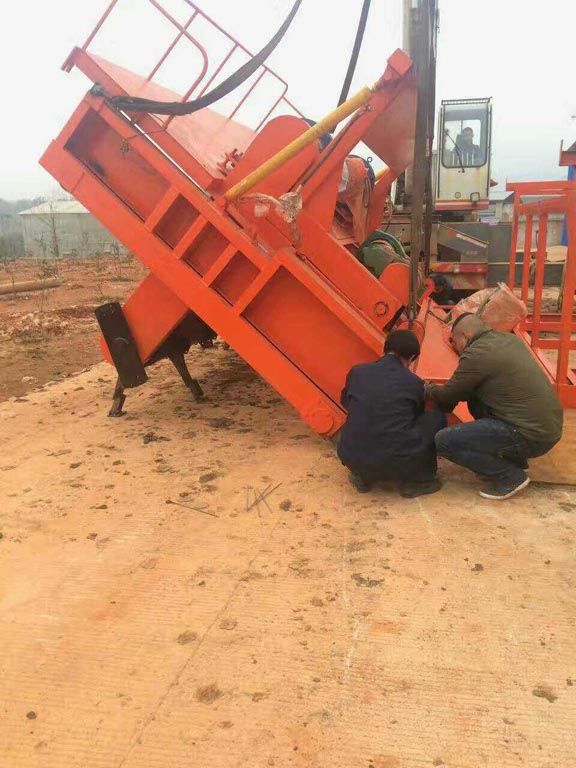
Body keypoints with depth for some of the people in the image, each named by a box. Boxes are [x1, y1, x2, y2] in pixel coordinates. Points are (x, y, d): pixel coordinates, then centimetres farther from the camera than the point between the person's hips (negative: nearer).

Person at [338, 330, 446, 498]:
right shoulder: (414, 383, 1)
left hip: (352, 460, 4)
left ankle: (362, 477, 22)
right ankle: (415, 480, 13)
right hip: (397, 463, -3)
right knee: (436, 418, 15)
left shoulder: (357, 372, 6)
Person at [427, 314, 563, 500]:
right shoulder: (510, 339, 13)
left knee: (444, 441, -9)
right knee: (475, 398, 22)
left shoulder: (476, 354, -13)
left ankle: (511, 476, -1)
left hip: (531, 436, -9)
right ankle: (514, 459, 22)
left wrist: (429, 389, 19)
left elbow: (446, 397, -2)